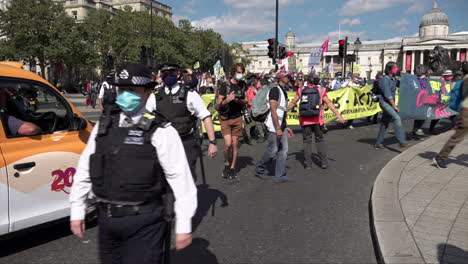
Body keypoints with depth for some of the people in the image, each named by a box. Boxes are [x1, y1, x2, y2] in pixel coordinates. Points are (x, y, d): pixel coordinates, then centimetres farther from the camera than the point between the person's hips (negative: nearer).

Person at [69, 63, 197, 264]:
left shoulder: (160, 131, -10)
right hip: (106, 218, 6)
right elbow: (84, 170, 11)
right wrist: (77, 211, 10)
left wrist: (183, 226, -12)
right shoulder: (103, 125, 6)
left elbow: (180, 178, -12)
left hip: (143, 221, -5)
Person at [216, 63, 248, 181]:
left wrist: (239, 100, -11)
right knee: (228, 144, -12)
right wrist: (227, 99, -28)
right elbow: (218, 103, -8)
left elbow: (246, 100, 11)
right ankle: (226, 165, 12)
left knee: (235, 144, 5)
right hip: (225, 118, -3)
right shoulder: (225, 85, -10)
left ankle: (232, 169, 16)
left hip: (237, 117, 4)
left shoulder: (243, 85, 3)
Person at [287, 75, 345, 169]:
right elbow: (329, 103, -4)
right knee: (320, 139, 14)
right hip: (317, 118, 0)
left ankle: (308, 164, 8)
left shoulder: (301, 90, 0)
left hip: (304, 119, 0)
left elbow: (293, 103, 7)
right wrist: (338, 114, -2)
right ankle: (324, 162, 11)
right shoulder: (321, 90, -1)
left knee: (307, 140, 9)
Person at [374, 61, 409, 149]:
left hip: (390, 103, 9)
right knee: (397, 118, -23)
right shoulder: (384, 80, -13)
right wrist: (394, 106, -17)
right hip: (384, 102, -9)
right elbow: (387, 94, -17)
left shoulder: (394, 79, 12)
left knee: (384, 123, 9)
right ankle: (402, 141, -25)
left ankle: (378, 143, 16)